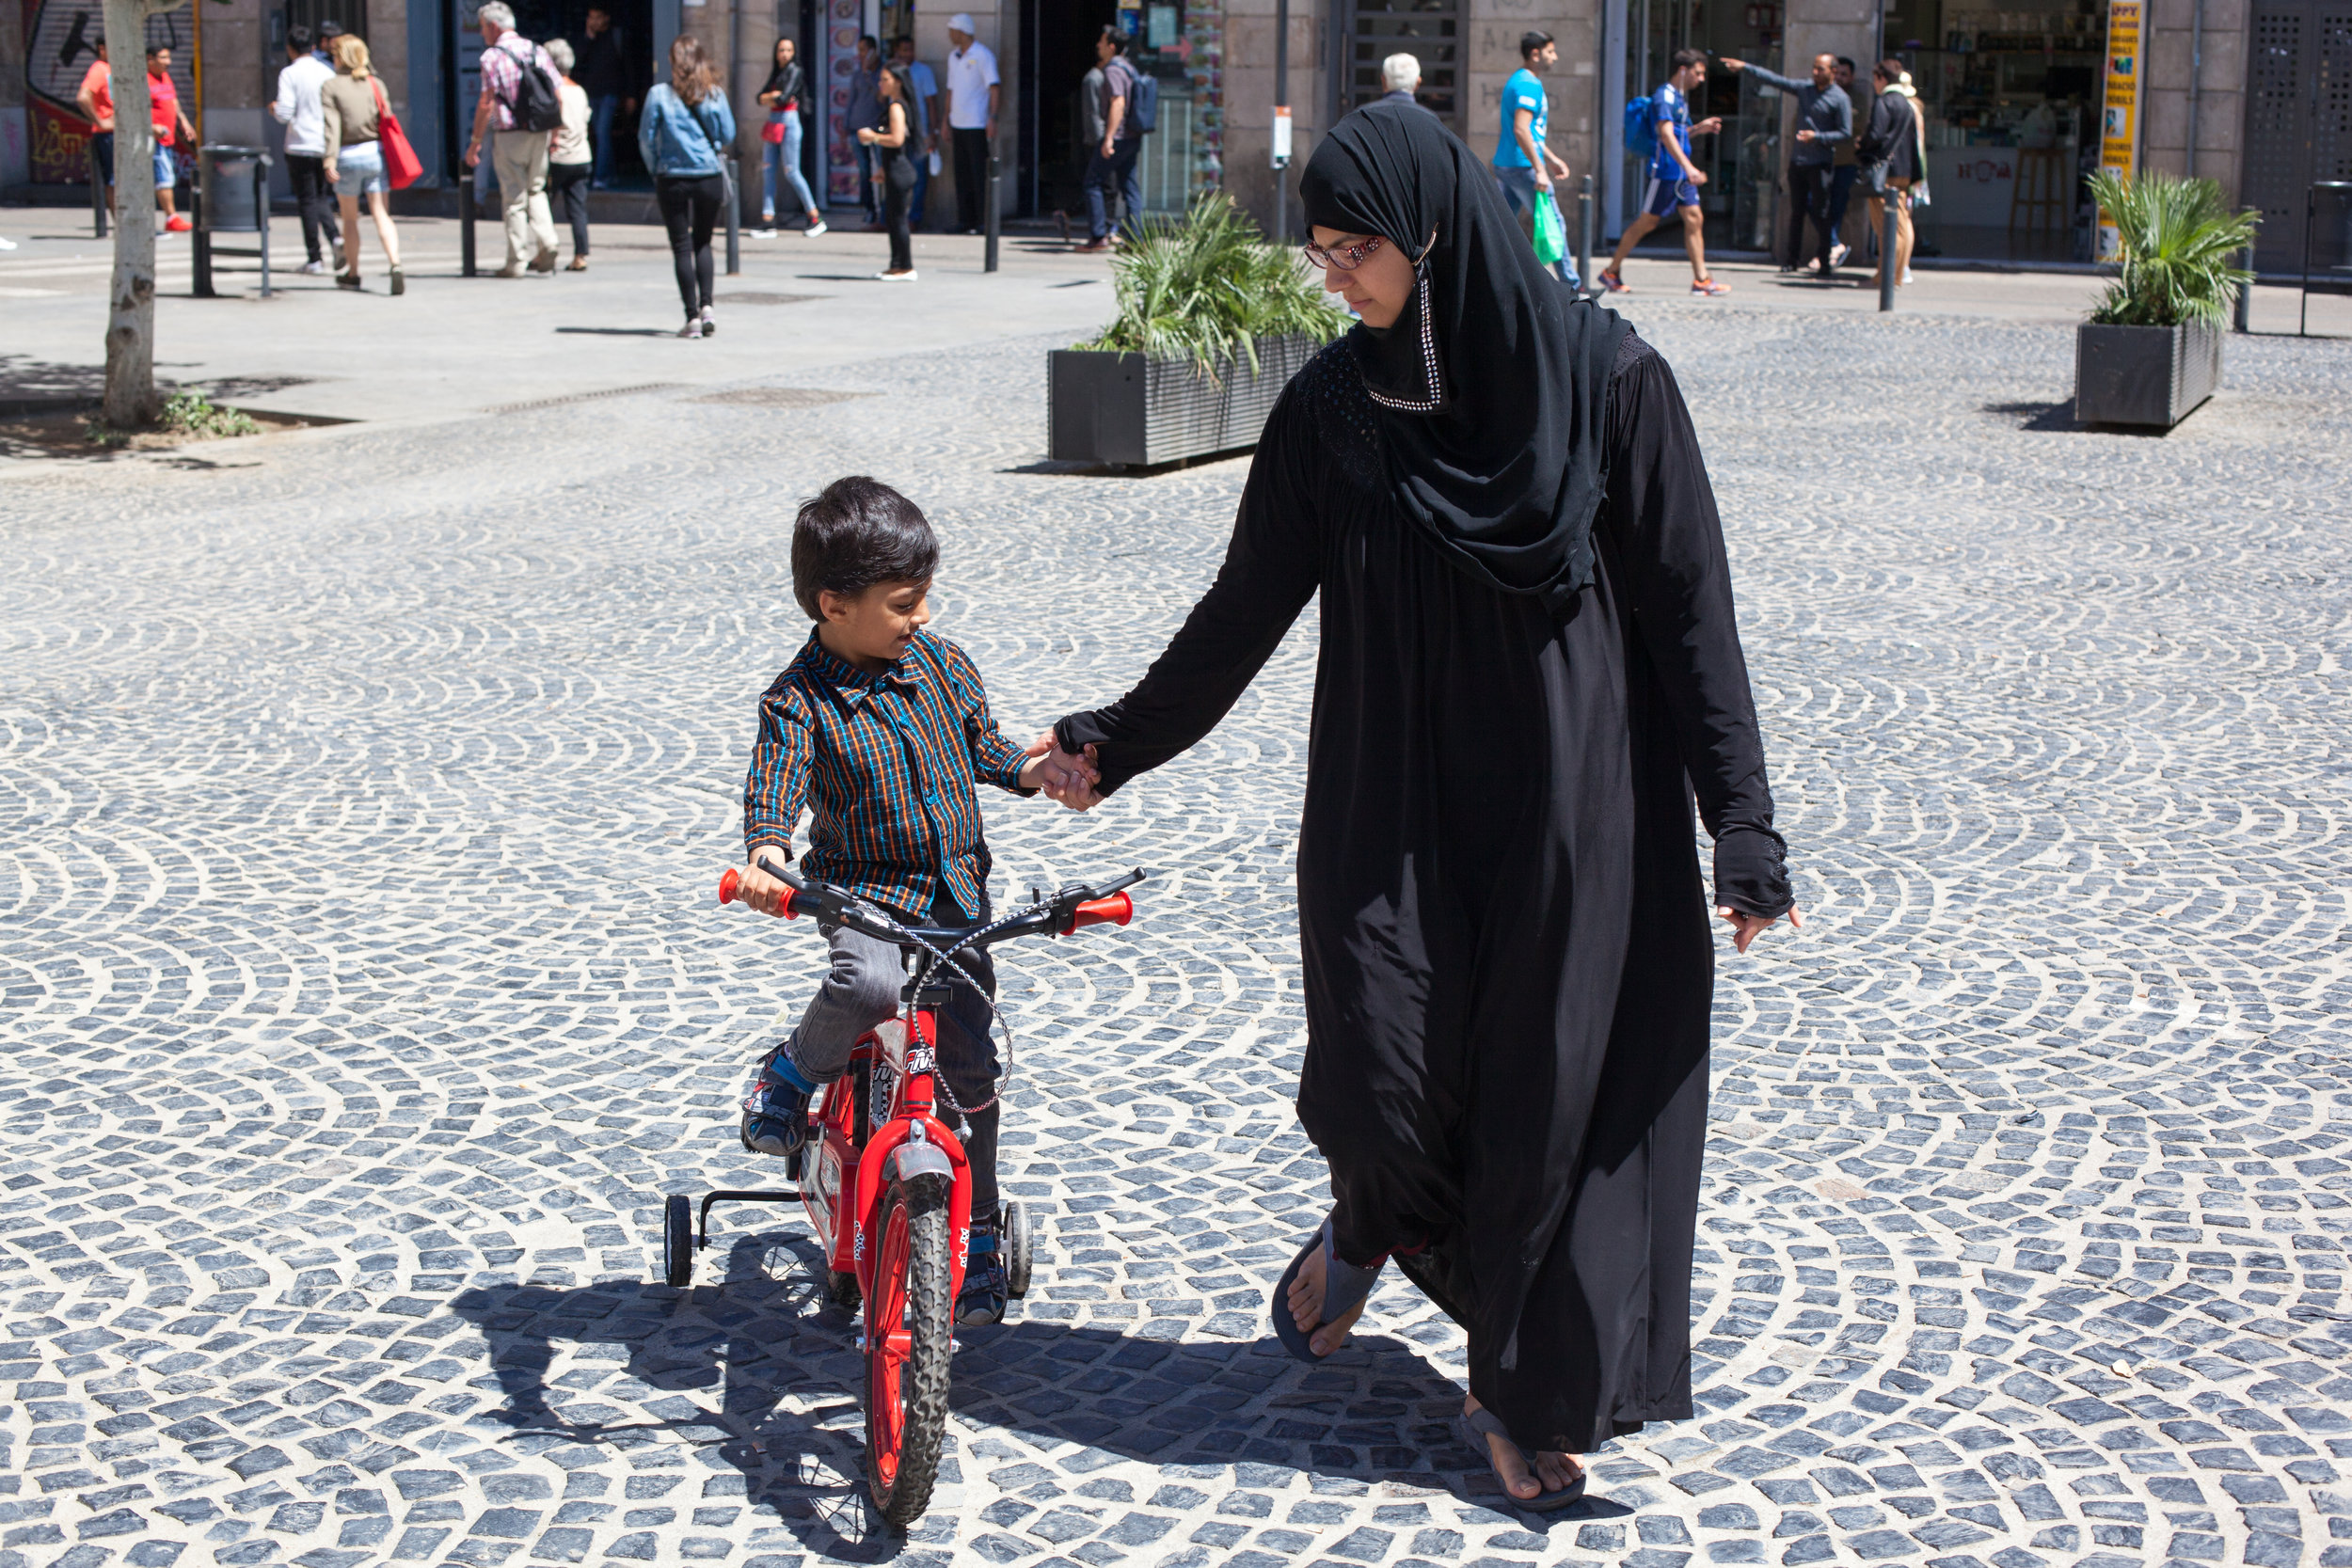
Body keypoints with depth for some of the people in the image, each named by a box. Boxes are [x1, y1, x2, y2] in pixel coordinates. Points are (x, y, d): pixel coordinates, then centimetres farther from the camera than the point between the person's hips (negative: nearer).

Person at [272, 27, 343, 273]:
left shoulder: (289, 73, -8)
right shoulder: (327, 72, 4)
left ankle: (315, 258, 2)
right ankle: (335, 236, -11)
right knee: (322, 197, 15)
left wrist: (274, 107, 9)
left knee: (307, 201, 2)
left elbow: (285, 114, -13)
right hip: (327, 146, 4)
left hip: (301, 146, -4)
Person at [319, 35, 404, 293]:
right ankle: (395, 264, -21)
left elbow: (332, 126, -13)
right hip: (375, 152, 2)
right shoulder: (376, 84, 5)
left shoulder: (331, 87, -5)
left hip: (348, 155, -2)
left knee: (350, 218, 12)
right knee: (381, 215, 0)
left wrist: (330, 160, -17)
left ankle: (352, 274, 22)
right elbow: (386, 120, 6)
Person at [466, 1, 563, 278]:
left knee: (514, 198, 2)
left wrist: (475, 141, -7)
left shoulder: (493, 56, -9)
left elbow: (486, 104, -14)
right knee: (536, 191, 19)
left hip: (510, 136, -5)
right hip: (539, 133, 5)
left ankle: (516, 262, 4)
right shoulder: (537, 50, 8)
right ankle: (546, 243, 1)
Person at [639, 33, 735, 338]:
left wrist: (655, 169, 13)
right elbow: (727, 135, 4)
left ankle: (692, 316, 0)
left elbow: (646, 138, -2)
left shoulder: (659, 94, -7)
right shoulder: (714, 93, -3)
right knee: (702, 243, 17)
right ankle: (706, 305, 2)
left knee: (682, 247, 4)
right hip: (709, 176, 2)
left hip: (672, 178, -2)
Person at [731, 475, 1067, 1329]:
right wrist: (766, 858, -44)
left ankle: (977, 1234, 20)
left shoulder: (941, 663, 3)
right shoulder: (799, 700, -11)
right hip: (862, 890, -4)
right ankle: (794, 1070, -5)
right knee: (870, 980, -37)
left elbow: (982, 746, 15)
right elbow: (772, 787, -24)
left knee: (968, 1062, 2)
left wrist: (1039, 769, -5)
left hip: (956, 892, 4)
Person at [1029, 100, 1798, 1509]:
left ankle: (1524, 1390, 22)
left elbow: (1690, 610, -8)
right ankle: (1372, 1224, 33)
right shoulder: (1335, 405, -1)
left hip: (1572, 804, -2)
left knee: (1548, 1085, 3)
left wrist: (1742, 827, -10)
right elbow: (1248, 605, 8)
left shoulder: (1608, 379, -10)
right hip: (1393, 798, 2)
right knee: (1382, 1072, -5)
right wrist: (1119, 742, 12)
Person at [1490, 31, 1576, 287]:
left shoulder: (1519, 81, 19)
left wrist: (1551, 159, 28)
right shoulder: (1529, 84, -14)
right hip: (1523, 167, -10)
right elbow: (1521, 130, -24)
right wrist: (1539, 169, -25)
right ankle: (1570, 283, 2)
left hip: (1506, 166, 10)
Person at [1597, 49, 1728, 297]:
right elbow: (1666, 135, -24)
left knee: (1694, 219, 1)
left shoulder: (1680, 98, 17)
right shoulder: (1664, 96, -13)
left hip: (1682, 174, 9)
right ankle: (1611, 271, 9)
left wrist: (1699, 128, 11)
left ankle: (1701, 280, 1)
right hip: (1665, 171, -9)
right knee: (1647, 221, -2)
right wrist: (1689, 167, -31)